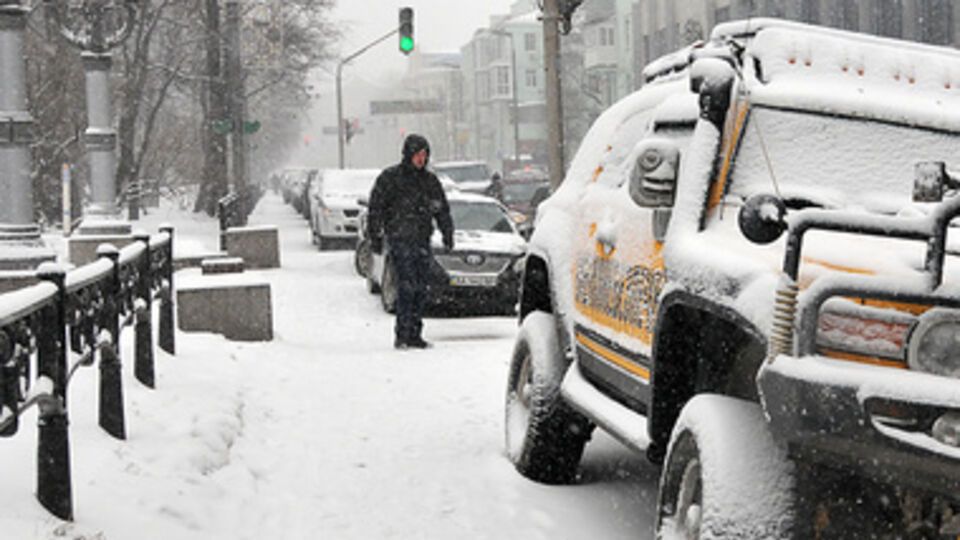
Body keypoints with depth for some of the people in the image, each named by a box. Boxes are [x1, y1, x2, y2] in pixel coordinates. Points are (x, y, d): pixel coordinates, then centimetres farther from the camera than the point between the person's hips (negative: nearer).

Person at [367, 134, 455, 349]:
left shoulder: (430, 180, 15)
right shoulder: (390, 178, -1)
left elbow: (442, 209, 22)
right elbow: (375, 208, -1)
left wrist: (447, 233, 11)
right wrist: (375, 237, -5)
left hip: (422, 242, 6)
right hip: (400, 240, -5)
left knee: (420, 289, 5)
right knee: (406, 287, -15)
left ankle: (414, 335, 11)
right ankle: (402, 335, -14)